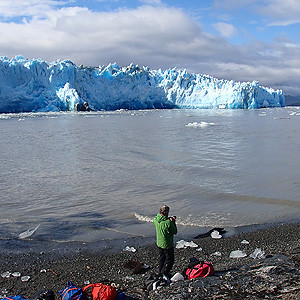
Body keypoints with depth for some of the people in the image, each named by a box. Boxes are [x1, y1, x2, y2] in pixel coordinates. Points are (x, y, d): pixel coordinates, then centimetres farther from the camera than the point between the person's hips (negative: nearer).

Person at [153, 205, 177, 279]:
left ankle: (161, 273, 35)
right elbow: (175, 231, -15)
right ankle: (164, 273, 10)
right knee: (170, 260, 10)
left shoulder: (155, 220, -8)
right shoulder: (168, 222, -30)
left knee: (162, 258, 24)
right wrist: (173, 222, -6)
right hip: (167, 245, -7)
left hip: (159, 243, 8)